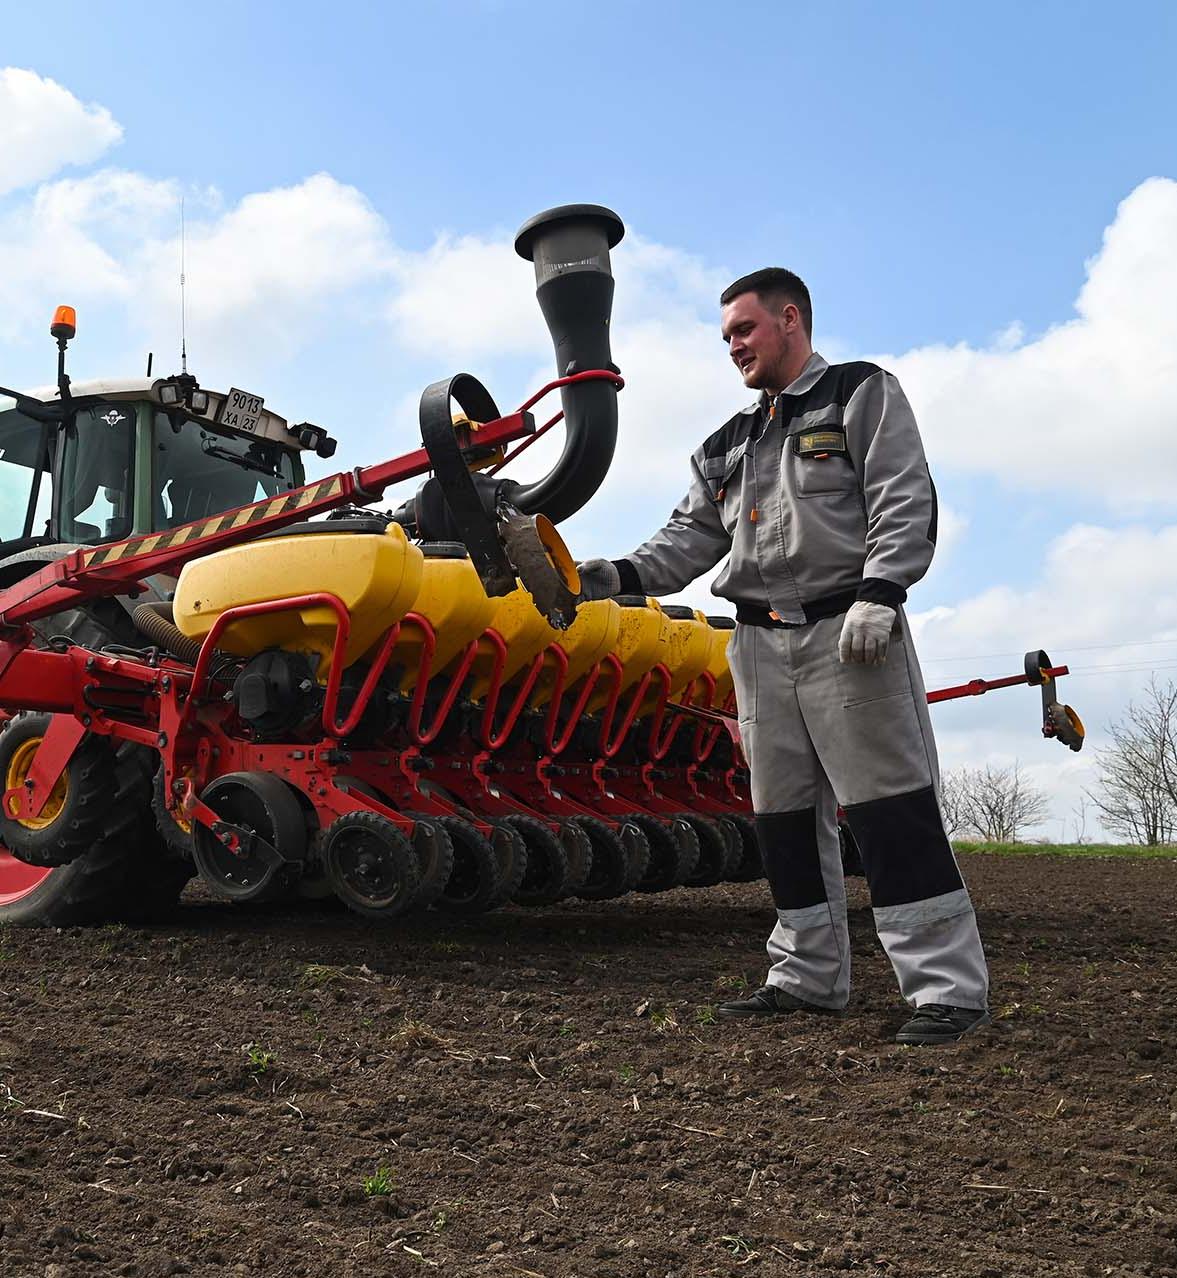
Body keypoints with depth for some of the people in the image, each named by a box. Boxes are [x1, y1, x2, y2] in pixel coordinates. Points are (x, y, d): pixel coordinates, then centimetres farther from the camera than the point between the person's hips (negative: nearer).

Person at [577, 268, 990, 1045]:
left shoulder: (861, 395, 5)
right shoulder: (730, 443, 23)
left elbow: (905, 501, -6)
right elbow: (693, 536, 15)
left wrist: (879, 591, -21)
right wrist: (621, 576, -2)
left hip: (847, 634, -6)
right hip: (762, 645, 7)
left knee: (890, 807, -9)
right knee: (785, 817, 8)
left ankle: (950, 988, -2)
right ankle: (811, 977, 19)